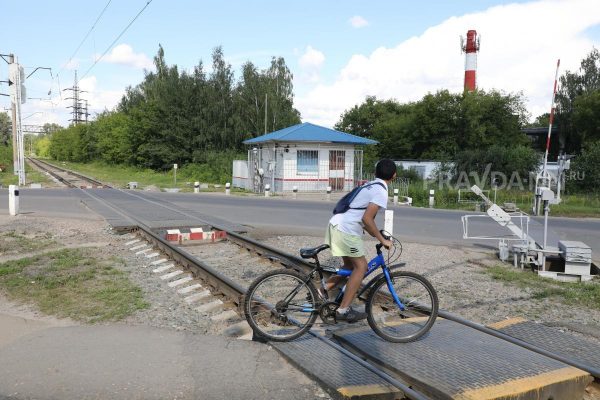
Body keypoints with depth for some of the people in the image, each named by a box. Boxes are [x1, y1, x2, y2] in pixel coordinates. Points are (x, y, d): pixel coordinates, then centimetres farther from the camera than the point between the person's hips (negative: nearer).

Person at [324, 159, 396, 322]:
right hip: (346, 230, -9)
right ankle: (343, 310, 0)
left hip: (336, 223, 9)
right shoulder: (381, 191, -11)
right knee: (361, 266, -1)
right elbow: (367, 219, -20)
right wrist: (382, 240, -12)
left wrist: (377, 234, 27)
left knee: (350, 265, 19)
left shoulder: (370, 185, 18)